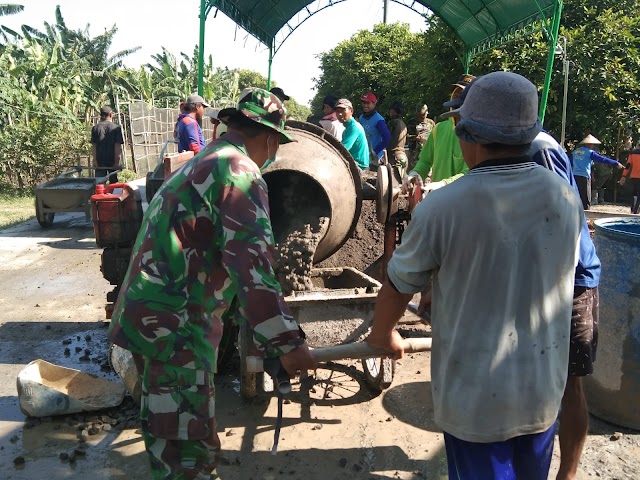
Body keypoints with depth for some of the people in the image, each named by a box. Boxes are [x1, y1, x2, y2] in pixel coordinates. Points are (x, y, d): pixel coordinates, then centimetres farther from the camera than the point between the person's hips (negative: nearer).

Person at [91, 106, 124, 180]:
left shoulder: (95, 128, 2)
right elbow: (118, 146, -9)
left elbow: (93, 146, 0)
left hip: (99, 161, 2)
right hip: (112, 161, -1)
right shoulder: (116, 128, -5)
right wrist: (117, 161, -6)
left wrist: (95, 160, 2)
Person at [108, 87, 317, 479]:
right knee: (189, 447, 0)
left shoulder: (204, 163, 19)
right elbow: (252, 262, -25)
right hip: (174, 324, -10)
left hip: (152, 314, 10)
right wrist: (287, 342, -24)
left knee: (172, 434, 26)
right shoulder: (240, 171, -14)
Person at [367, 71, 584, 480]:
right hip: (545, 389, 4)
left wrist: (383, 334, 12)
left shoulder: (441, 208, -22)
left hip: (475, 396, -4)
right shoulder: (566, 197, -7)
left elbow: (398, 287, -9)